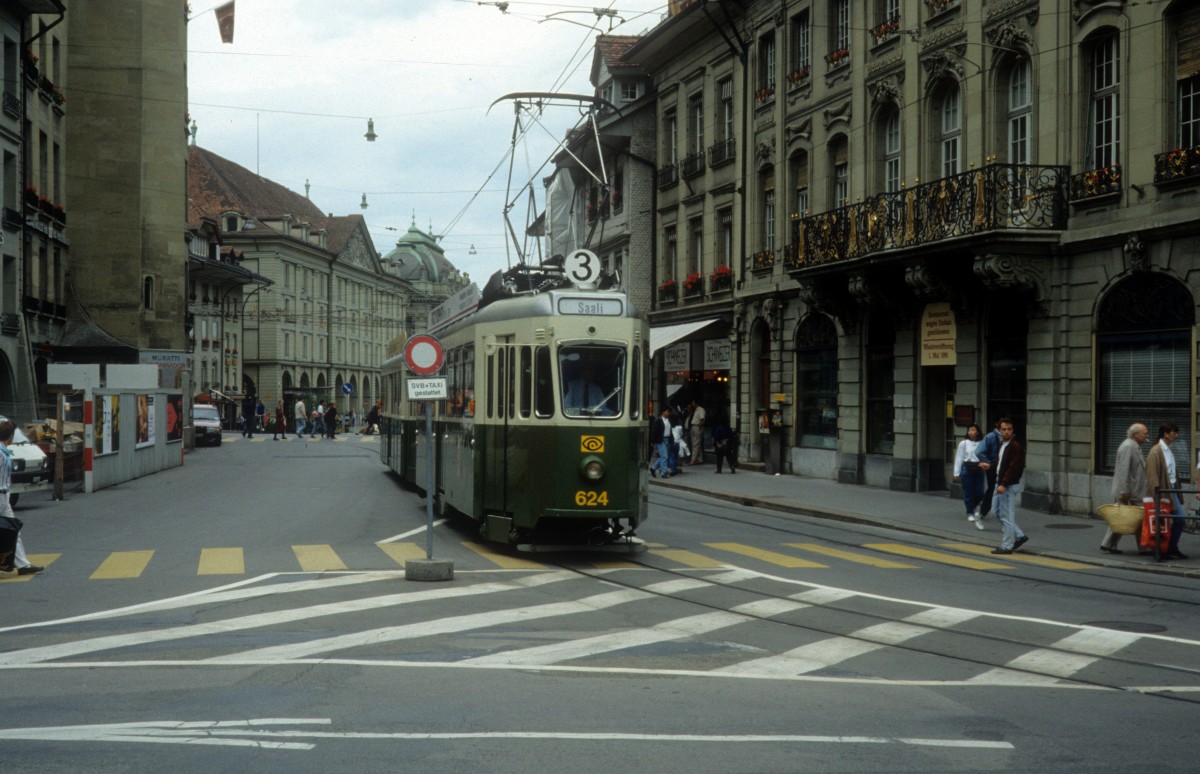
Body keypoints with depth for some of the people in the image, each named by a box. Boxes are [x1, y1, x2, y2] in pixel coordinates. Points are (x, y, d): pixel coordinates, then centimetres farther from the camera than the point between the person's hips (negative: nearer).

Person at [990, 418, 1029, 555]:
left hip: (1009, 486, -10)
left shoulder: (1015, 446, -15)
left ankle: (1007, 546, 3)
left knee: (1007, 516, -4)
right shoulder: (1002, 444, 13)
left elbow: (1014, 467, -22)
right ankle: (1019, 536, 23)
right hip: (1000, 484, 10)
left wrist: (1004, 484, -25)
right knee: (998, 513, 15)